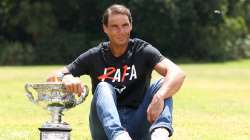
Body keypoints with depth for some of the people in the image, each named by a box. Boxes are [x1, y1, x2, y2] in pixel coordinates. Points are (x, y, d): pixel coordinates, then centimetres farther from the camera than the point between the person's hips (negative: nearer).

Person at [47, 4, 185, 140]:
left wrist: (159, 97, -38)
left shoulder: (143, 51, 0)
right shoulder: (95, 56, 5)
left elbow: (177, 73, -17)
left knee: (164, 84, -19)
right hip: (106, 128, 0)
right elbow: (53, 78, 2)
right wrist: (66, 78, -24)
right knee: (103, 88, -24)